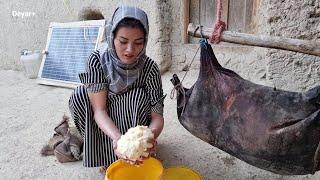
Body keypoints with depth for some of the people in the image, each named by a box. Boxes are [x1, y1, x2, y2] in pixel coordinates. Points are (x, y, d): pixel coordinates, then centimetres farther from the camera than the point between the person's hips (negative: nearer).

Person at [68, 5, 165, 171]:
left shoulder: (149, 68, -23)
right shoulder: (97, 60, -22)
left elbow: (157, 117, -23)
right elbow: (99, 109, -27)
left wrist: (150, 137, -47)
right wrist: (117, 138, -47)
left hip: (135, 125, -1)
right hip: (104, 128, 2)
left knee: (139, 96, -29)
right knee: (79, 96, -23)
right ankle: (104, 154, -7)